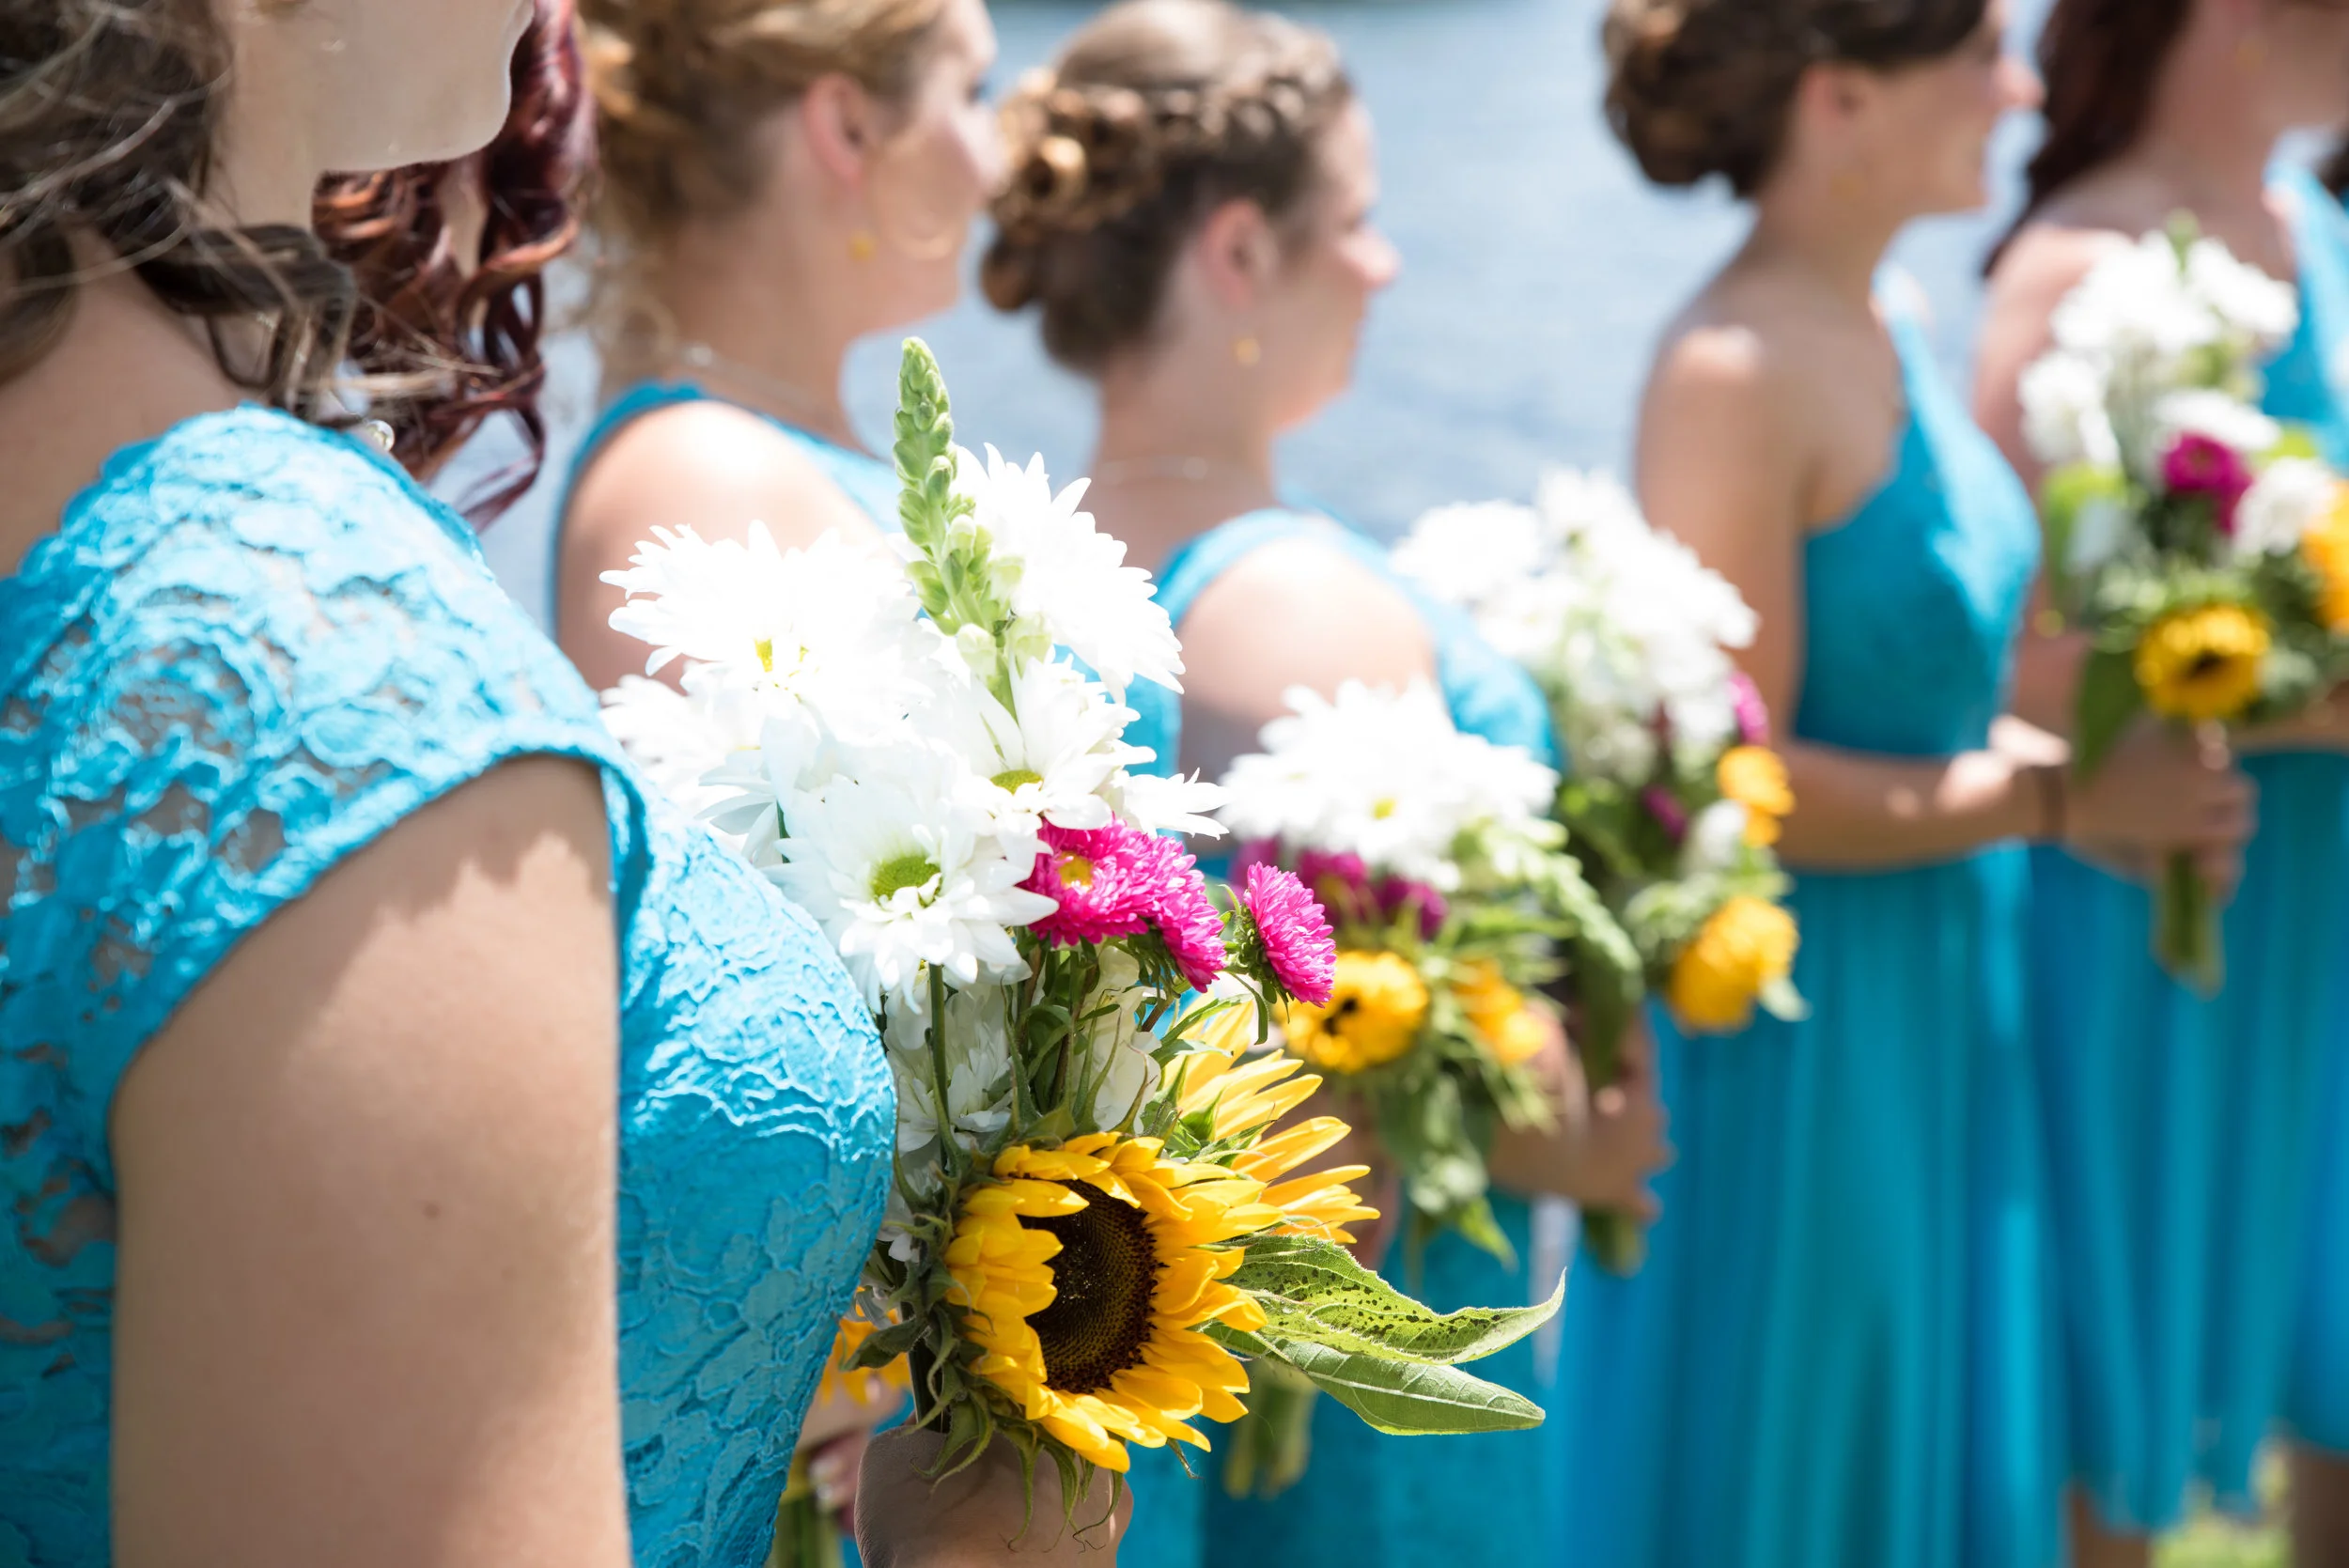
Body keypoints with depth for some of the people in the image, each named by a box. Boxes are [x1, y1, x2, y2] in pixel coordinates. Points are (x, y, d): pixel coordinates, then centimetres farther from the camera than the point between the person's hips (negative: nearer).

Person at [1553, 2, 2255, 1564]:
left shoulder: (1891, 318, 7)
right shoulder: (1735, 374, -21)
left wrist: (2113, 776, 2)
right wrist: (2057, 800, -16)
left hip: (1938, 1001, 9)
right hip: (1795, 1033, -9)